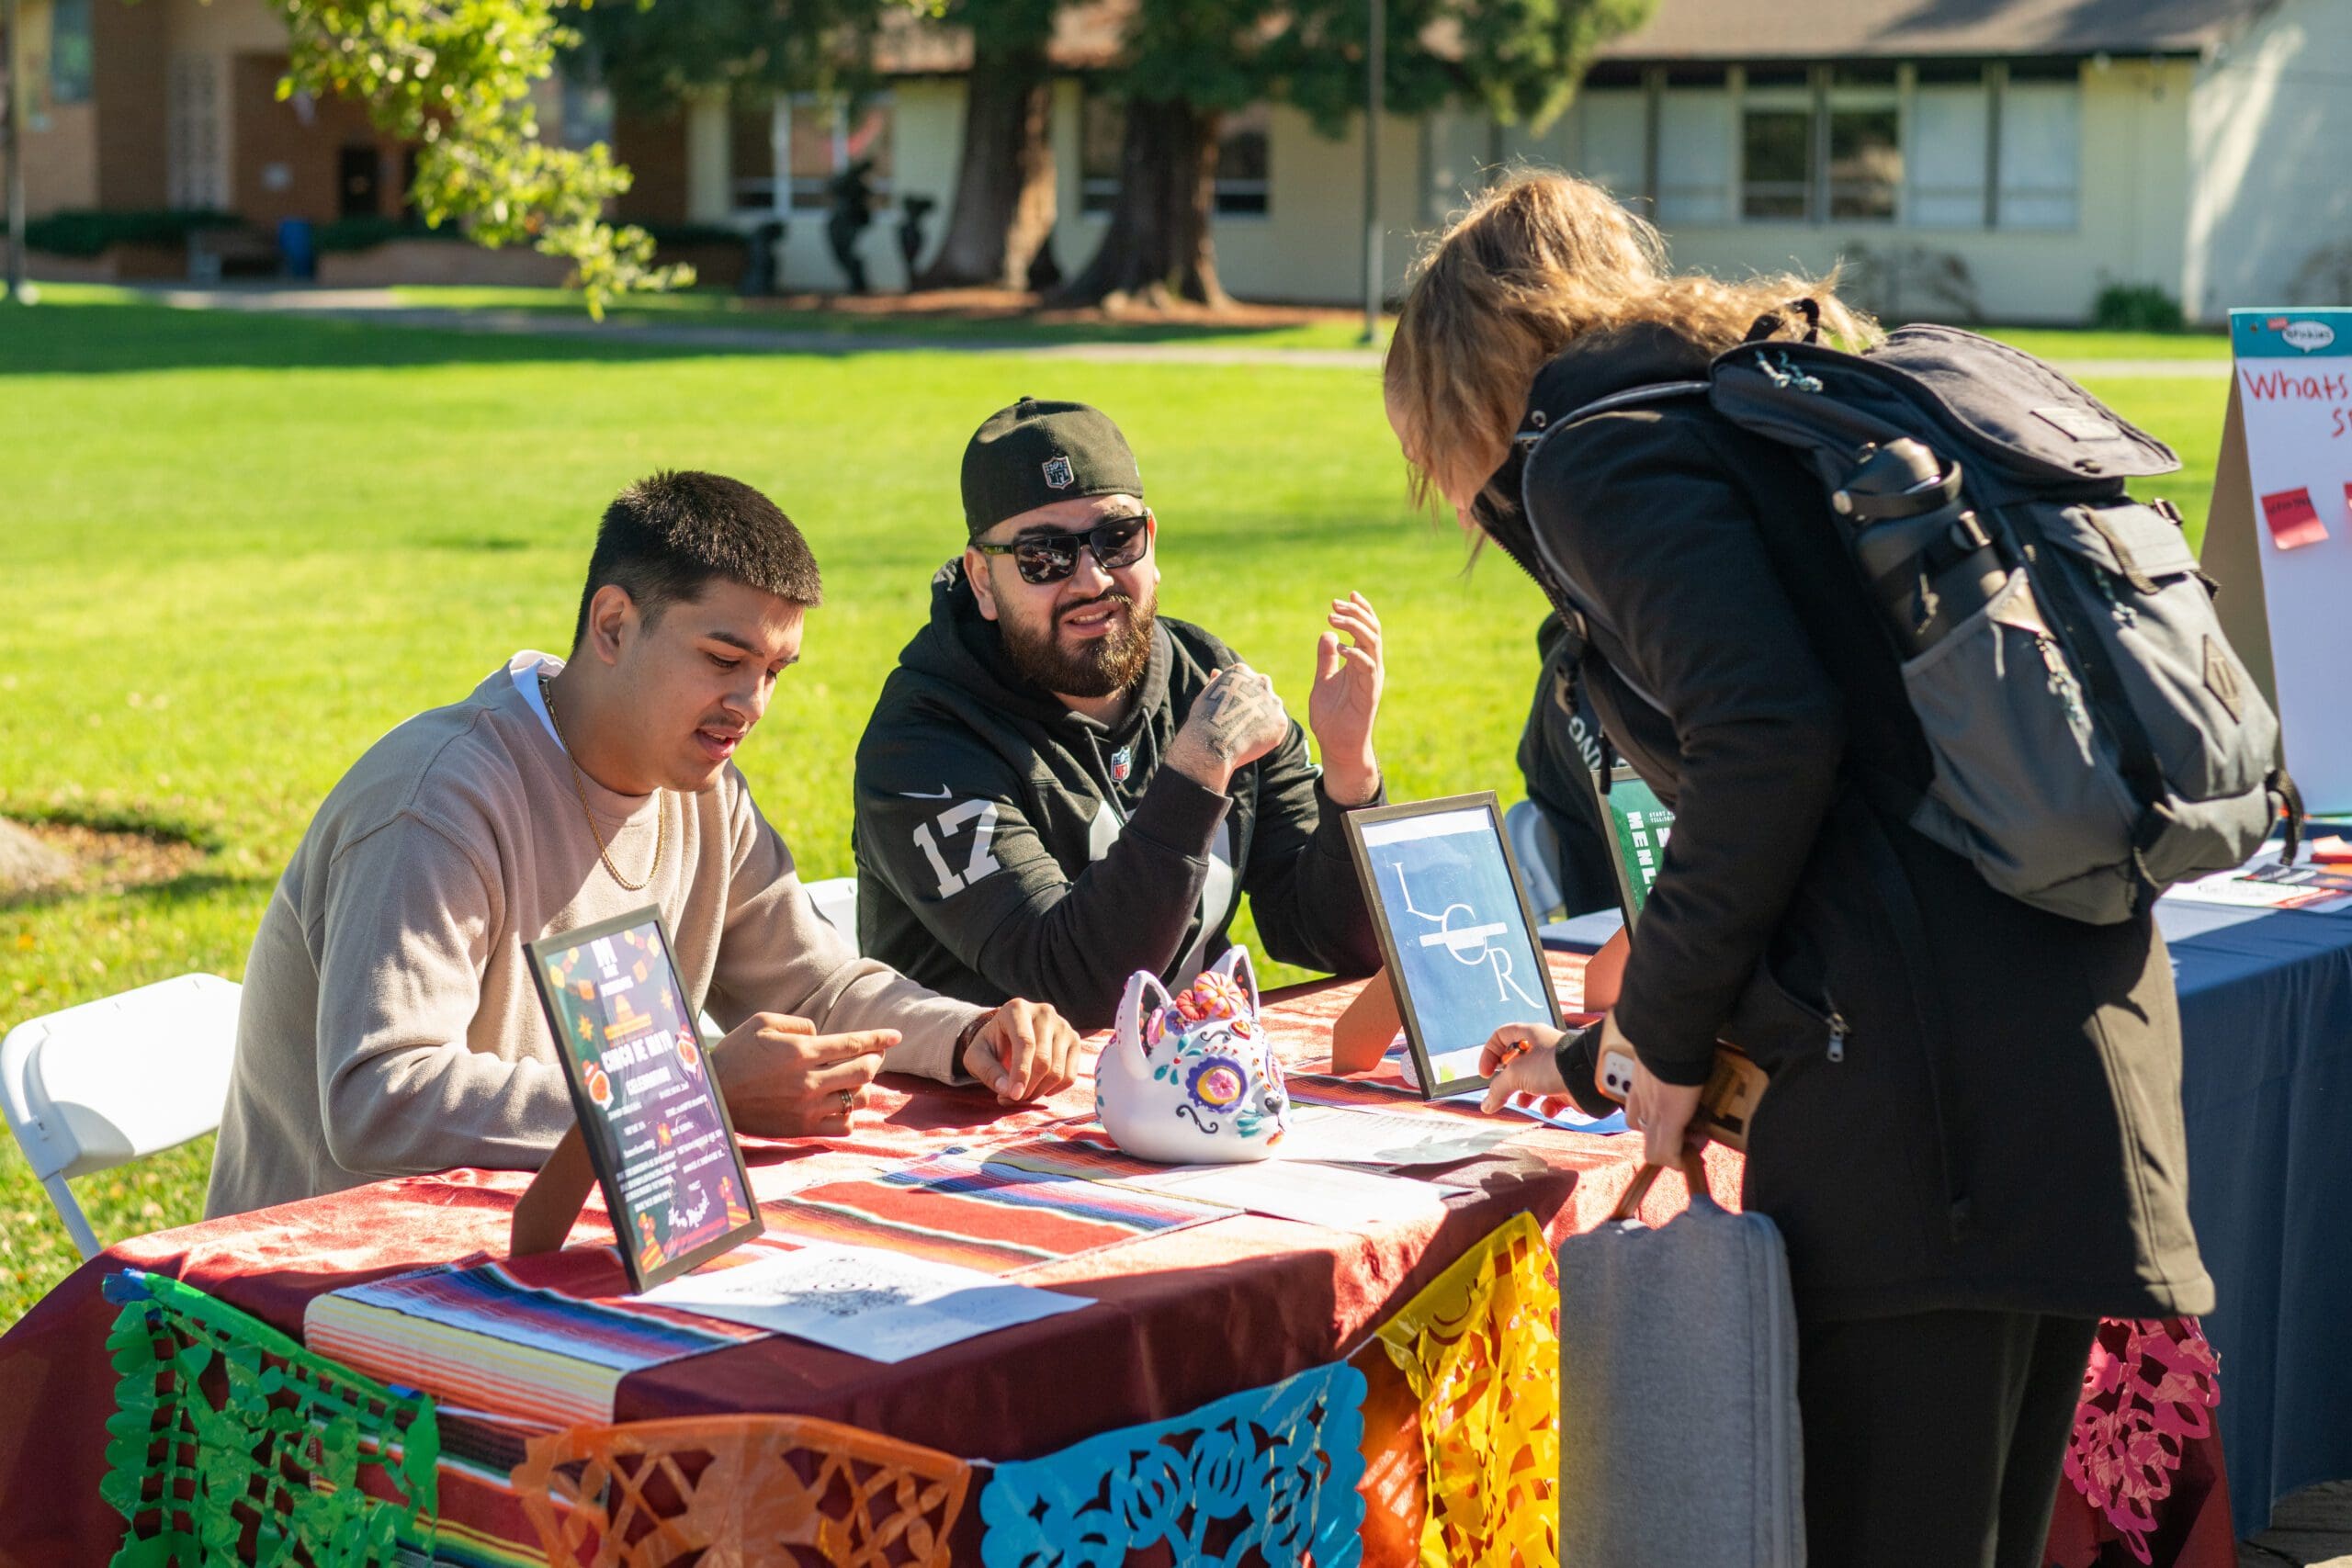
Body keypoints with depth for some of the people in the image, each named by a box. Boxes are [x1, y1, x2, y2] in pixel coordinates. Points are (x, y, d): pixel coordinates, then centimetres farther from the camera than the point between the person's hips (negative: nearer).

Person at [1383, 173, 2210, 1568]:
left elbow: (1768, 737, -17)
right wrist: (1614, 1059, 39)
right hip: (2092, 1007, 9)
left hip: (1928, 1080, -9)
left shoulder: (1596, 449, -1)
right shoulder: (1766, 412, 27)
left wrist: (1666, 1029, -4)